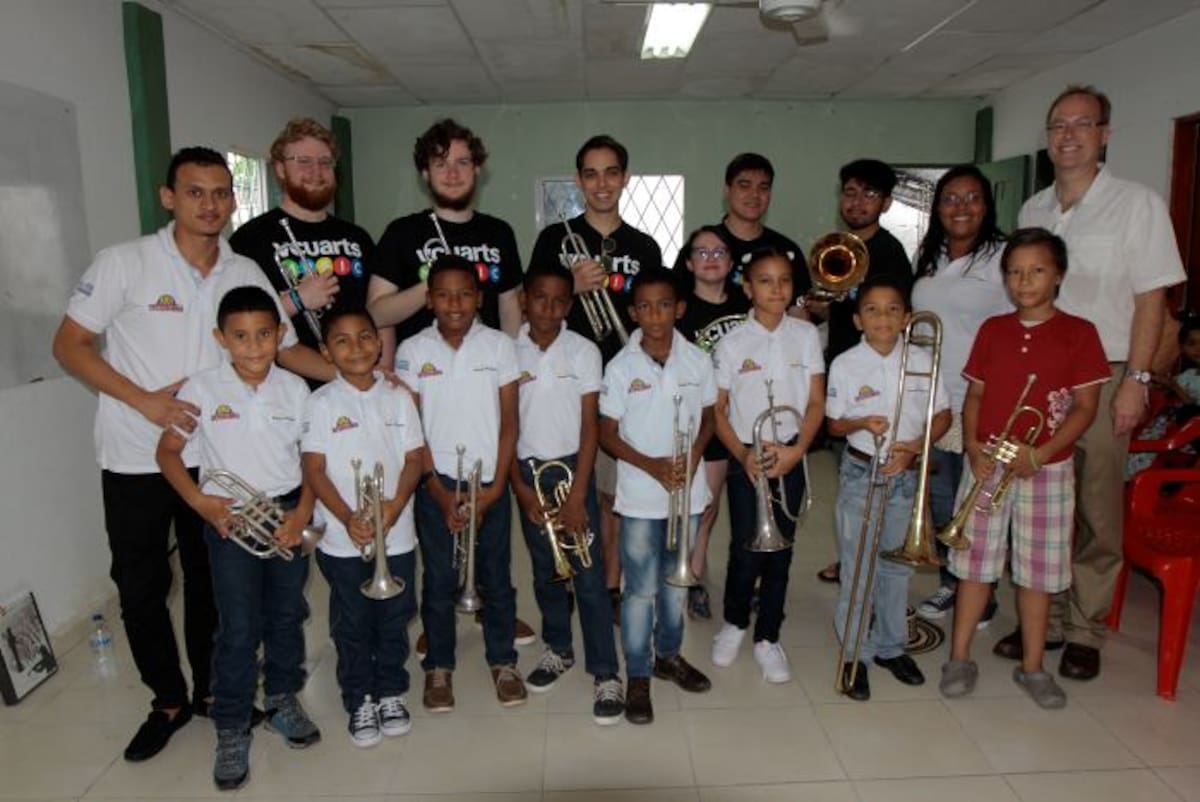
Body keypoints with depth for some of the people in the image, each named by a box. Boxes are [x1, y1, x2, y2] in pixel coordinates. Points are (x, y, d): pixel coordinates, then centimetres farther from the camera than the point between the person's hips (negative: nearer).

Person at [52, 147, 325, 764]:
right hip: (136, 460, -2)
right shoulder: (125, 263, -10)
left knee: (212, 580, 14)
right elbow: (69, 345, -7)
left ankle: (212, 690, 34)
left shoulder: (247, 274, -1)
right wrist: (142, 400, -18)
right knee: (140, 586, 9)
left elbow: (284, 349, 6)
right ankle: (169, 700, 29)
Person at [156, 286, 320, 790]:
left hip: (287, 515, 3)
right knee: (238, 630, 1)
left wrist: (302, 512, -10)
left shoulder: (295, 388, -3)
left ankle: (282, 699, 37)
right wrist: (200, 502, -13)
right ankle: (231, 730, 19)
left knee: (287, 616, 15)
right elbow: (167, 452, 0)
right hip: (230, 519, -2)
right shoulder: (202, 389, -9)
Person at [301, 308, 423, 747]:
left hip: (396, 536, 2)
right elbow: (314, 469, -7)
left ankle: (391, 691, 33)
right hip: (343, 540, -1)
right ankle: (359, 699, 28)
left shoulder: (398, 398, 1)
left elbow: (413, 460, 0)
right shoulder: (321, 403, -5)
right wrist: (348, 517, -18)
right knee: (352, 624, 11)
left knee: (394, 619, 14)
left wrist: (395, 506, -16)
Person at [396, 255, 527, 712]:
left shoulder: (499, 346, -3)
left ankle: (502, 661, 28)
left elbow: (509, 422, -2)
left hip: (489, 482, 0)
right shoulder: (412, 351, -3)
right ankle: (439, 666, 27)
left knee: (497, 577, 10)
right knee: (438, 580, 10)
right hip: (436, 484, 0)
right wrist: (440, 492, -8)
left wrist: (495, 487, -8)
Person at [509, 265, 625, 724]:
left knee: (589, 574, -1)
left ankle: (605, 673, 9)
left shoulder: (584, 351, -5)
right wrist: (520, 487, -5)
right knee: (546, 569, 16)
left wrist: (578, 493, -11)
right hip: (528, 471, 2)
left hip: (571, 467, -2)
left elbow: (590, 425, -6)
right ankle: (558, 649, 35)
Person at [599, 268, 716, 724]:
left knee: (677, 581, 18)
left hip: (688, 492, 3)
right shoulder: (621, 367, -10)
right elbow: (608, 434, -6)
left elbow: (707, 418, 7)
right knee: (641, 590, 5)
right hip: (640, 498, -3)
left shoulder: (698, 361, -3)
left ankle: (669, 655, 38)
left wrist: (693, 455, -12)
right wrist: (652, 465, -18)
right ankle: (638, 676, 20)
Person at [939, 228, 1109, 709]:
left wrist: (1039, 454, -17)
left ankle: (1032, 667, 23)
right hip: (987, 464, 2)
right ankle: (960, 659, 19)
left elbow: (1085, 406, -6)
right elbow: (975, 395, 6)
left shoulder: (1078, 333, -2)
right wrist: (973, 446, -9)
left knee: (1038, 569, 8)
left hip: (1047, 468, -1)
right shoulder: (992, 330, 5)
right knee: (976, 562, 7)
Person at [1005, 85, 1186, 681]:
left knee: (1097, 515, 3)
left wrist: (1135, 380, -11)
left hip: (1102, 380, -4)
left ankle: (1085, 631, 16)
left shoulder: (1137, 204, -2)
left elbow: (1152, 299, -5)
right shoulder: (1031, 211, 11)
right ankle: (1042, 619, 21)